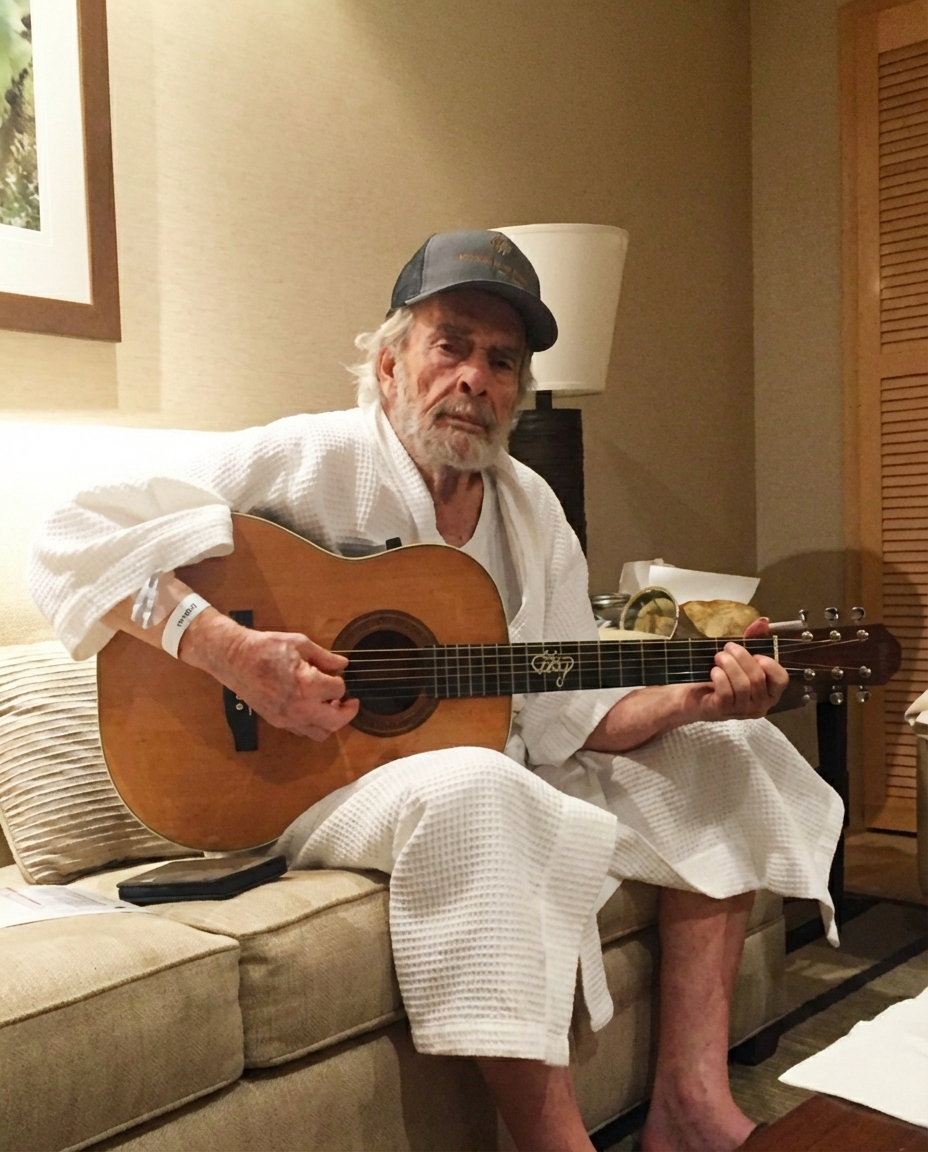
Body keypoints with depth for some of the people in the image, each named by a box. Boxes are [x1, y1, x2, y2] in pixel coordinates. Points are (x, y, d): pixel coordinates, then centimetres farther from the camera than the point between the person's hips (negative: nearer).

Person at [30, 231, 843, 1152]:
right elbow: (72, 544, -18)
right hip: (318, 786, -7)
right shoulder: (310, 460, -11)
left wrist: (693, 696, -13)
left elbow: (569, 715, 5)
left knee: (729, 753, 1)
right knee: (472, 788, -39)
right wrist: (234, 653, -30)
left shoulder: (530, 509, 7)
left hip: (500, 779, 7)